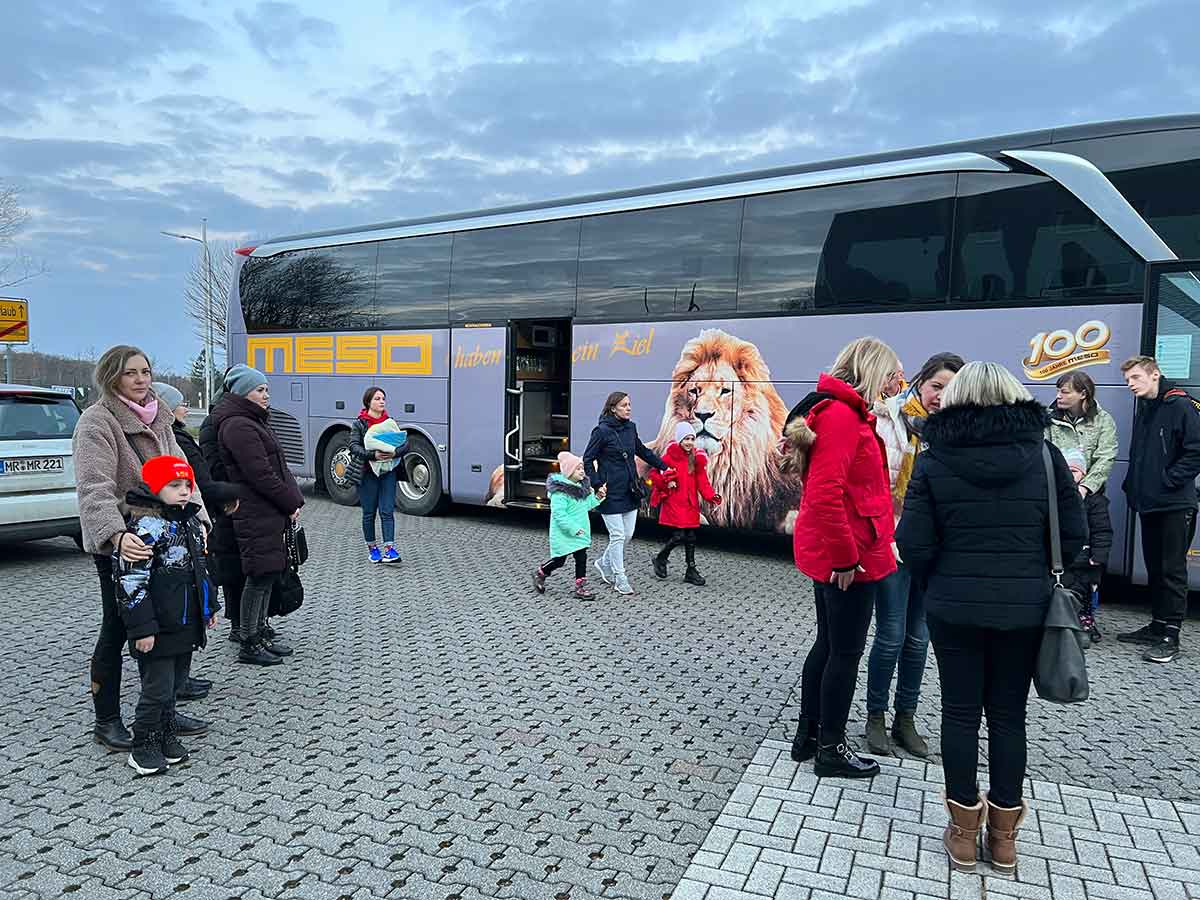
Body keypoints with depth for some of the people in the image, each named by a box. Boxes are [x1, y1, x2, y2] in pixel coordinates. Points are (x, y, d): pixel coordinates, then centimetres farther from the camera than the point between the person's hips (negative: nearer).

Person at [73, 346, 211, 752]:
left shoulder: (158, 420, 10)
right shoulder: (97, 422, -13)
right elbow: (95, 489, -24)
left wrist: (197, 519, -9)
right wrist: (116, 535, -39)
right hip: (117, 545, -7)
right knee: (118, 629, 4)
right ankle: (106, 721, 21)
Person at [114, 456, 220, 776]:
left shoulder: (190, 521, 10)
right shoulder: (147, 527, -18)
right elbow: (131, 582, -20)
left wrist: (209, 607, 22)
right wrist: (142, 628, -21)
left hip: (186, 626, 8)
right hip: (159, 630, -8)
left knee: (174, 684, 19)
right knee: (158, 689, 0)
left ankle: (167, 737, 33)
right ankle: (144, 748, 16)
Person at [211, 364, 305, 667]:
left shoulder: (253, 422, 19)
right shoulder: (238, 426, -14)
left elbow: (277, 467, 19)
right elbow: (260, 475, -19)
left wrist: (293, 499, 8)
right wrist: (291, 503, -11)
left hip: (271, 514, 10)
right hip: (256, 516, -10)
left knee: (268, 575, 14)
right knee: (259, 577, -4)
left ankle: (260, 636, 24)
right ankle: (248, 645, 6)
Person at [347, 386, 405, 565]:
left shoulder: (390, 422, 8)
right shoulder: (359, 424, -2)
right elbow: (354, 446, -12)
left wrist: (394, 452, -18)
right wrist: (373, 454, -27)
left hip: (388, 471, 2)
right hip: (367, 472, -2)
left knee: (387, 511, -4)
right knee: (369, 512, 7)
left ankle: (389, 549, -7)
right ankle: (372, 548, 21)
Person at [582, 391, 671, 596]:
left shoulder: (630, 427, 7)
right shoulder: (602, 431, -12)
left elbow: (643, 451, 23)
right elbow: (587, 460, -8)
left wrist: (663, 466, 22)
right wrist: (598, 484, -15)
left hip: (630, 491, 7)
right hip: (611, 493, -7)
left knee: (628, 534, 11)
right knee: (618, 535, -2)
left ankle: (604, 564, 33)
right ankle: (620, 579, 11)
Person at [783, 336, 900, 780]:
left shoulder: (839, 411, 14)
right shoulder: (843, 415, -19)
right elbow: (825, 494, -27)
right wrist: (845, 556, -21)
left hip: (828, 555, 10)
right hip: (849, 557, -10)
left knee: (828, 643, 19)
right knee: (846, 652, 3)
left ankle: (809, 734, 31)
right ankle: (831, 750, 17)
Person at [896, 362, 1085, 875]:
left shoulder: (935, 460, -8)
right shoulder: (1043, 453, -4)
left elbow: (914, 543, -10)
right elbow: (1072, 536, 0)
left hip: (954, 607, -1)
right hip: (1024, 608, 2)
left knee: (960, 713, 11)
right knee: (1008, 716, 13)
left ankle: (964, 831, 22)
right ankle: (1003, 836, 25)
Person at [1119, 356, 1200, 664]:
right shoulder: (1143, 408, 15)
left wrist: (1168, 480, -16)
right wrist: (1132, 485, 12)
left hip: (1175, 505, -8)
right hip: (1148, 503, 8)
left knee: (1173, 570, -2)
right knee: (1154, 568, 14)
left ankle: (1170, 636, 3)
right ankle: (1157, 625, 24)